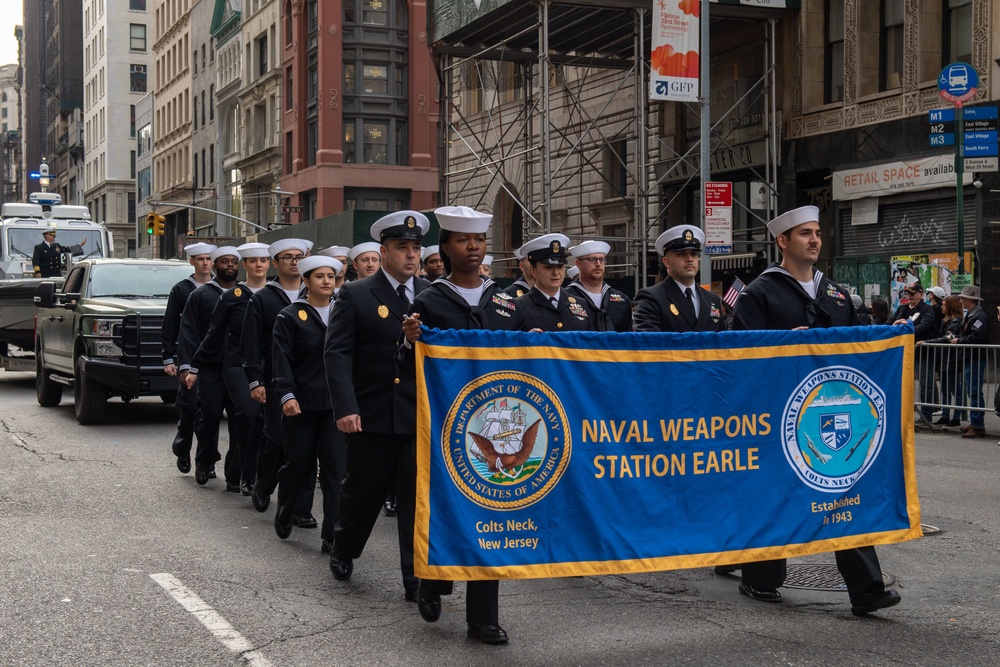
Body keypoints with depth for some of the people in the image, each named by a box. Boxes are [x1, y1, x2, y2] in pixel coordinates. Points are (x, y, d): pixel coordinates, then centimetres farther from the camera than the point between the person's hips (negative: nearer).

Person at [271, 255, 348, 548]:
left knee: (337, 468, -4)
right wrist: (287, 394, -20)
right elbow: (283, 359, -8)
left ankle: (334, 533, -1)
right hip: (301, 403, -2)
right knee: (298, 463, 7)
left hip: (336, 403, 2)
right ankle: (284, 515, 33)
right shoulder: (290, 317, 0)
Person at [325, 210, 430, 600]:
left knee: (418, 497, 2)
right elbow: (337, 354, -7)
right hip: (371, 417, -1)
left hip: (421, 417, 2)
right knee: (363, 491, 13)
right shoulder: (355, 296, -1)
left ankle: (417, 579, 10)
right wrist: (345, 407, -17)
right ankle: (343, 550, 39)